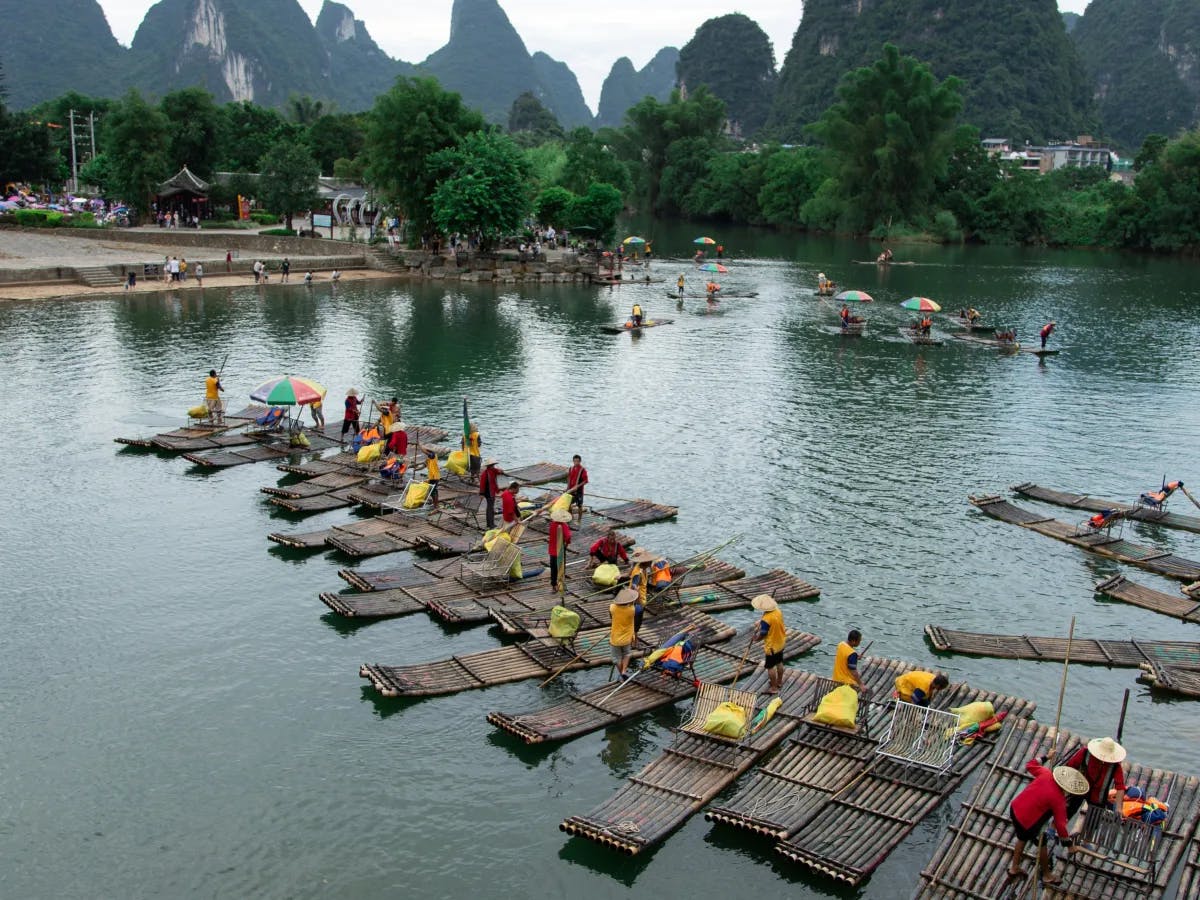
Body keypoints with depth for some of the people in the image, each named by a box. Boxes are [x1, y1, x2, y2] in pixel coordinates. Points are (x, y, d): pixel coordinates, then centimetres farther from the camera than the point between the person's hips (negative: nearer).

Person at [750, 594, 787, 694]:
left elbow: (762, 634, -22)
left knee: (770, 667, 9)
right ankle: (779, 682, 41)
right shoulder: (778, 611, -10)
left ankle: (774, 688, 19)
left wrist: (755, 638, -2)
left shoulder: (766, 620, -33)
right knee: (779, 663, 24)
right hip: (780, 643, 8)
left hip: (771, 646, -8)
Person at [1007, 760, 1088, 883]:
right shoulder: (1059, 800, -22)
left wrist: (1044, 758, 25)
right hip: (1026, 822, -7)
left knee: (1022, 838, 30)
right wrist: (1070, 844, -1)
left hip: (1014, 808, 7)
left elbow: (1030, 765, 10)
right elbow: (1060, 825, -15)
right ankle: (1047, 876, 39)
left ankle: (1014, 868, 46)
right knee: (1042, 844, 18)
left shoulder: (1046, 774, -9)